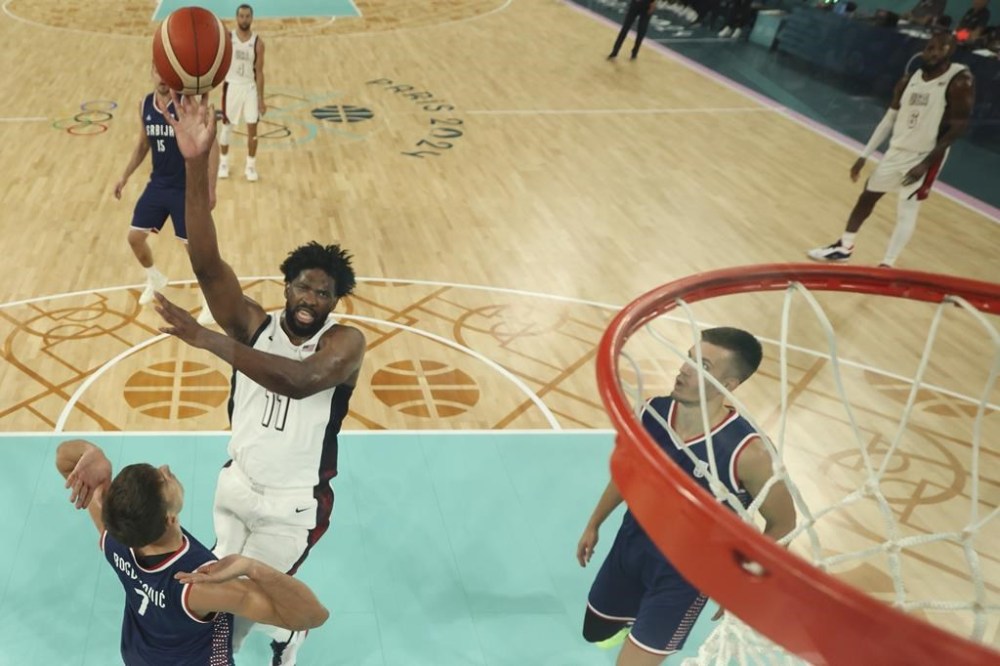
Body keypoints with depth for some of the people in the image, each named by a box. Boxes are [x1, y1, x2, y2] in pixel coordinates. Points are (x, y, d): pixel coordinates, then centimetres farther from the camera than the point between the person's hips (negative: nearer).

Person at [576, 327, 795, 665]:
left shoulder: (747, 452, -31)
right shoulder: (652, 412, -16)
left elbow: (782, 524, -14)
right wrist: (594, 524, 14)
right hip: (631, 543, 5)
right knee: (596, 631, 25)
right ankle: (638, 619, 56)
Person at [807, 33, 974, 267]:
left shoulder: (958, 81, -15)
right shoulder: (909, 81, 3)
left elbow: (958, 127, -17)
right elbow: (889, 120, 9)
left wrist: (926, 163, -22)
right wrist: (864, 155, 7)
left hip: (926, 156, -7)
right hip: (897, 151, 7)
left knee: (906, 211, -9)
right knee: (867, 196, 14)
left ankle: (887, 266, -1)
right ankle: (843, 247, 30)